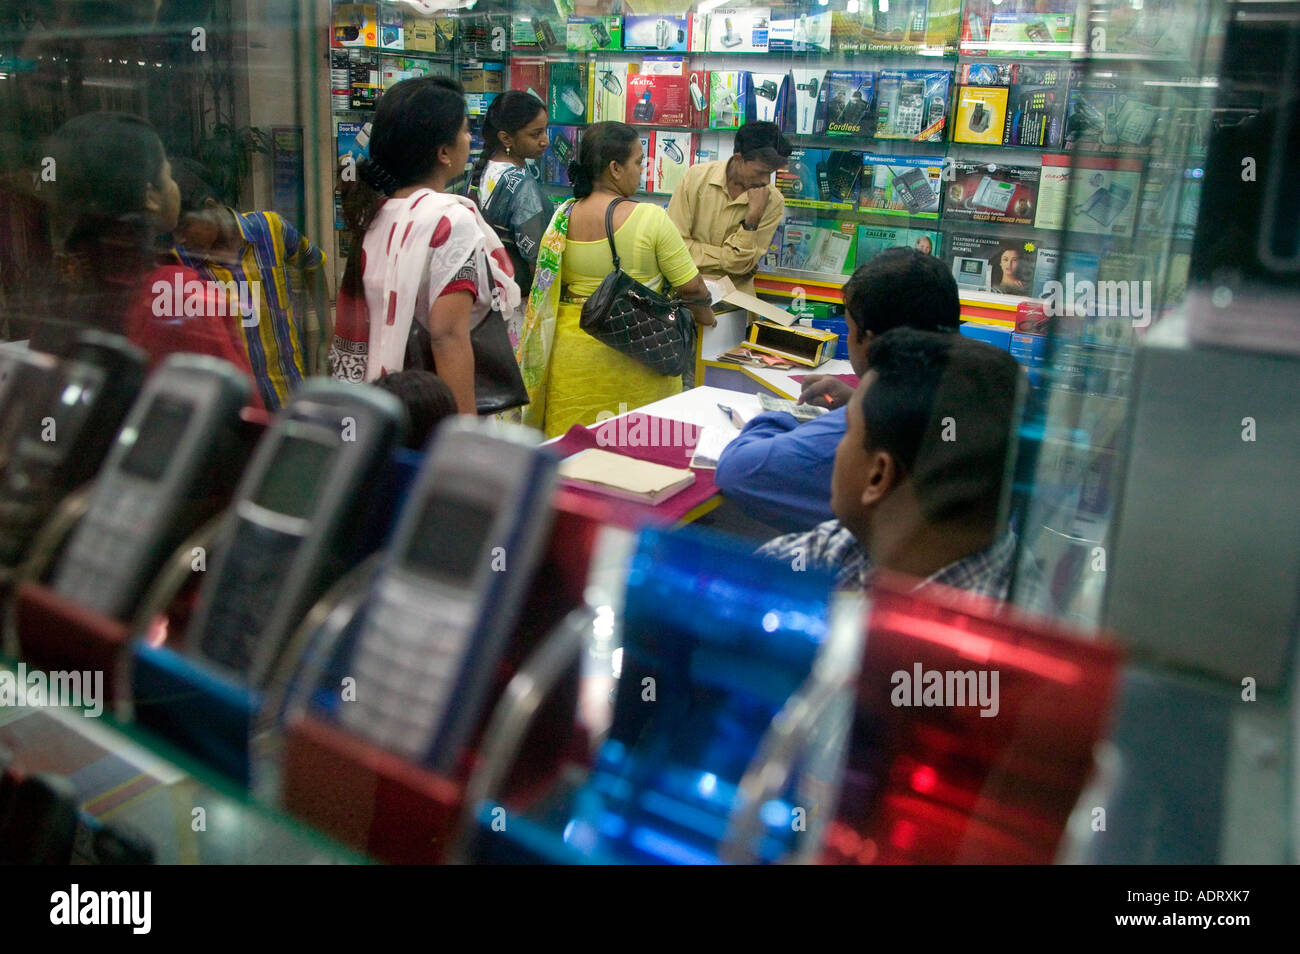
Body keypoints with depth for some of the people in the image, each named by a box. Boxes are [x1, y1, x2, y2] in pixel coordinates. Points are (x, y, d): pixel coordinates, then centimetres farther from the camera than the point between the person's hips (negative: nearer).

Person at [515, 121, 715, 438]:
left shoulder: (563, 216, 2)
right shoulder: (651, 218, -13)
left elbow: (550, 286, 12)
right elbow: (691, 287, -8)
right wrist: (706, 317, 12)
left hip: (572, 352, 5)